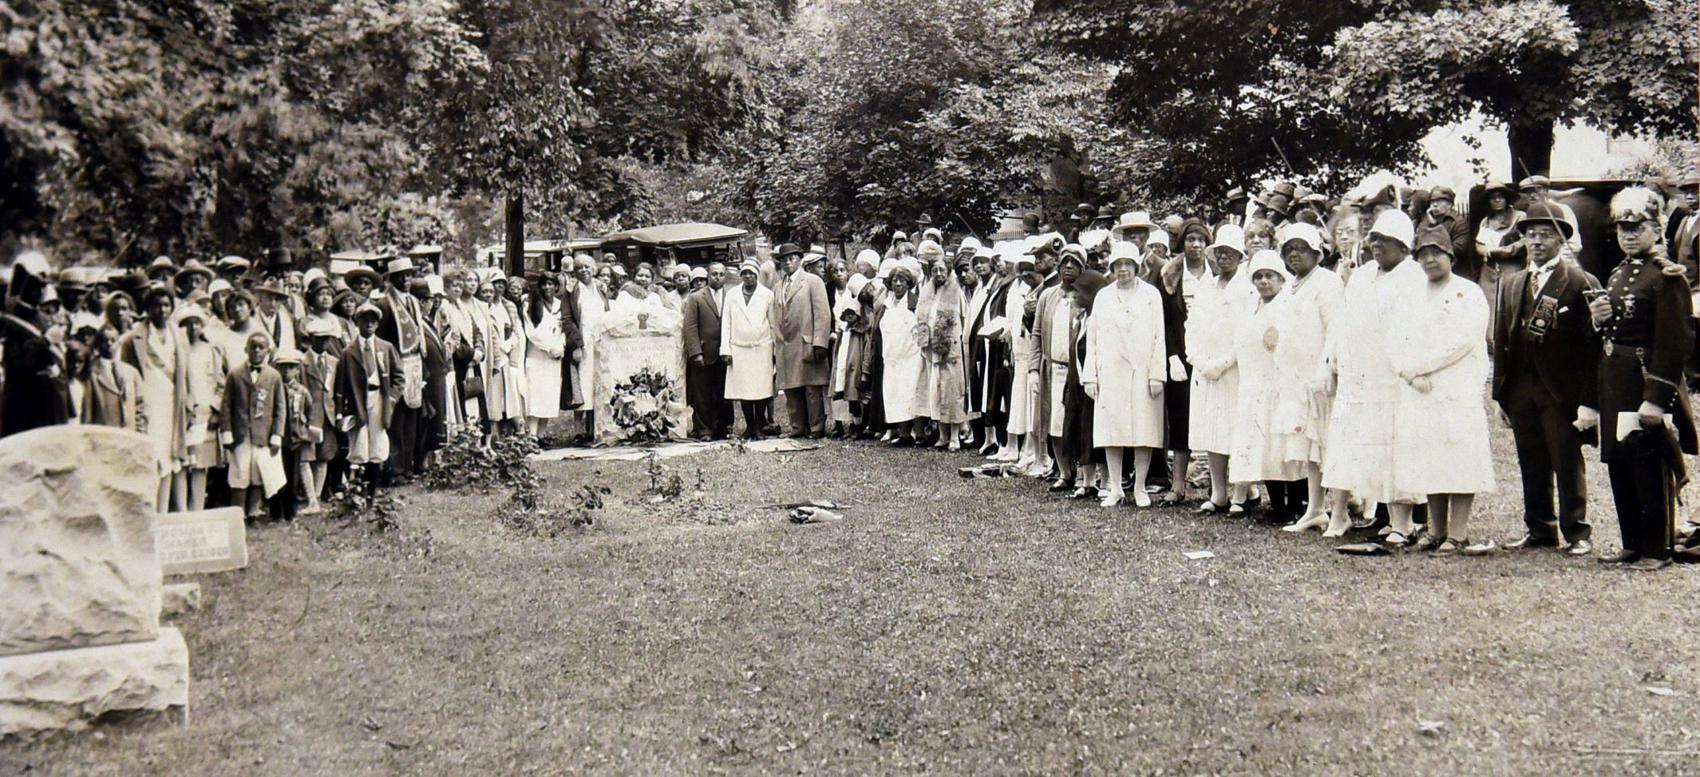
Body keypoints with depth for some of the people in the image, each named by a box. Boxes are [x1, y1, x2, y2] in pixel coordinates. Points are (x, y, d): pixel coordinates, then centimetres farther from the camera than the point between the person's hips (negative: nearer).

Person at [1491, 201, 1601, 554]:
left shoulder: (1581, 282, -2)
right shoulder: (1510, 283, 14)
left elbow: (1592, 340, -7)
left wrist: (1588, 394, -14)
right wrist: (1500, 392, 9)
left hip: (1561, 389, -5)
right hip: (1521, 389, 5)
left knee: (1568, 462, 0)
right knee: (1531, 464, 11)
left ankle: (1576, 532, 9)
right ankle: (1539, 529, 20)